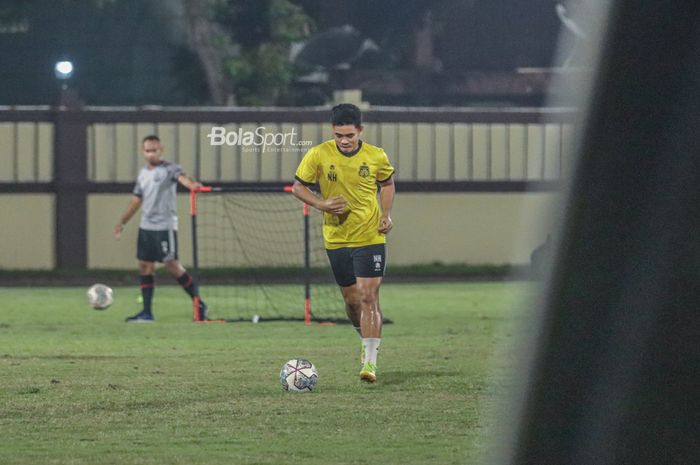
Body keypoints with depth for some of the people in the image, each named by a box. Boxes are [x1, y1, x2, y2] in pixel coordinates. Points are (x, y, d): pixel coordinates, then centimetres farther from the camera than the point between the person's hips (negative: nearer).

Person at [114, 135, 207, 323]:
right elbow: (136, 200, 23)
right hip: (146, 227, 7)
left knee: (172, 265, -10)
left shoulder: (169, 169, -7)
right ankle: (147, 312, 10)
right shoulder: (143, 173, 14)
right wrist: (122, 222, 22)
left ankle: (199, 304, -1)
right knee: (145, 267, 5)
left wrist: (192, 184, -51)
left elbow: (182, 177, -29)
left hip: (165, 226, -7)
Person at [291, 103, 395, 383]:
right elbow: (298, 187, 1)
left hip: (370, 237, -1)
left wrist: (386, 214, 0)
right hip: (336, 239, 1)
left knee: (368, 298, -12)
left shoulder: (376, 157, -6)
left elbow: (387, 183, 14)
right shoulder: (318, 155, -9)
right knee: (351, 300, 10)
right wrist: (321, 204, -16)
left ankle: (370, 361, -11)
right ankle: (367, 342, 38)